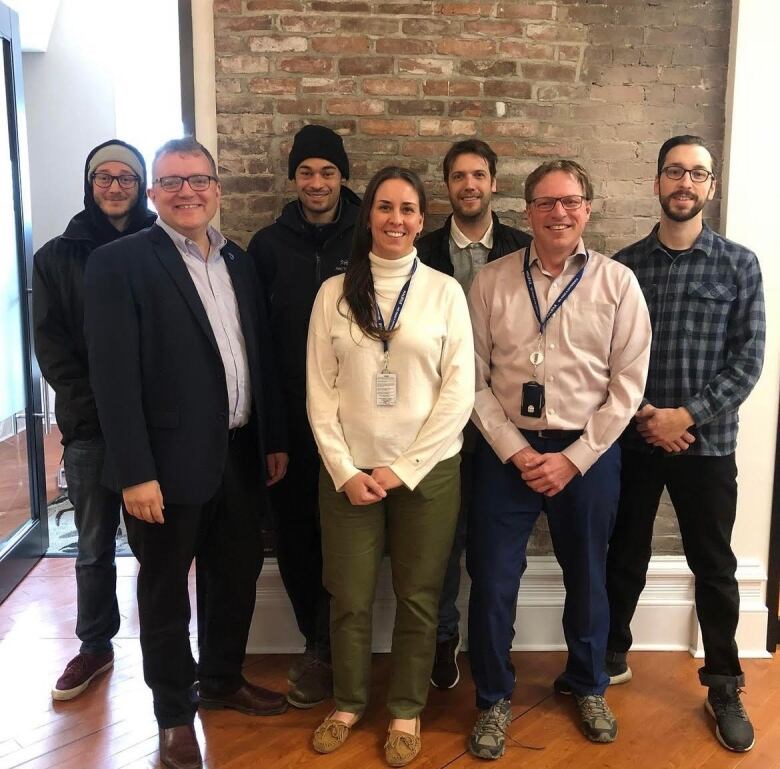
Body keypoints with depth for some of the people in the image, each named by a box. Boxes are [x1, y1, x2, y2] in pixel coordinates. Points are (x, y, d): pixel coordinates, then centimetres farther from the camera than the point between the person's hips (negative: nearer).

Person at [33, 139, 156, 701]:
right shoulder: (58, 257, 8)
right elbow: (50, 344, 3)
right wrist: (90, 405, -9)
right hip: (89, 427, 1)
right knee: (94, 548, 12)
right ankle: (95, 647, 28)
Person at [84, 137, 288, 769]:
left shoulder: (239, 262, 9)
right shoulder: (120, 262, -10)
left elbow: (261, 357, 11)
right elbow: (114, 375, -15)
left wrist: (275, 439, 10)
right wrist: (135, 472, -18)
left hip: (241, 453, 6)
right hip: (170, 459, -6)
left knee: (237, 575, 19)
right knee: (166, 591, 11)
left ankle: (224, 679, 42)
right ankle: (176, 712, 31)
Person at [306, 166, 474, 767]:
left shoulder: (444, 291, -1)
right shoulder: (335, 292, 3)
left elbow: (459, 392, -4)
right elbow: (319, 390, 2)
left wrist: (404, 468, -9)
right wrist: (344, 470, -7)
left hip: (428, 470, -1)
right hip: (349, 473, 1)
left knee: (418, 598, 10)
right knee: (349, 598, 10)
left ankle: (407, 711, 30)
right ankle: (348, 703, 33)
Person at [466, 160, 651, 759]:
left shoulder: (618, 283, -3)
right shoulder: (491, 282, 0)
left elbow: (627, 384, -5)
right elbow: (473, 378, -1)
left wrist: (573, 458, -9)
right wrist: (515, 450, -9)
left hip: (588, 452, 0)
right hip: (506, 450, 0)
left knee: (587, 578, 16)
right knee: (492, 582, 4)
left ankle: (588, 686, 41)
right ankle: (494, 698, 27)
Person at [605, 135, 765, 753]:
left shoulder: (739, 264, 1)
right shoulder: (623, 265, 3)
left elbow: (748, 358, -5)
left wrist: (689, 415, -14)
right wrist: (642, 414, -12)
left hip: (707, 442, -1)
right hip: (632, 439, 1)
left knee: (714, 567, 9)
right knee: (624, 558, 14)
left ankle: (725, 687, 26)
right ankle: (612, 656, 34)